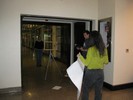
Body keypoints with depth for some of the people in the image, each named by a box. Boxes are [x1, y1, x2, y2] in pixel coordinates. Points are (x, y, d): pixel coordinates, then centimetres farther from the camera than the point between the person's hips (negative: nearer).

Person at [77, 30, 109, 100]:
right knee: (98, 91, 16)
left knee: (85, 90, 13)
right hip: (100, 72, 5)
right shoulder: (104, 49, -1)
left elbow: (86, 63, -15)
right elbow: (106, 62, 8)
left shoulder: (91, 49, -18)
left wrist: (80, 57, -1)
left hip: (91, 72, -5)